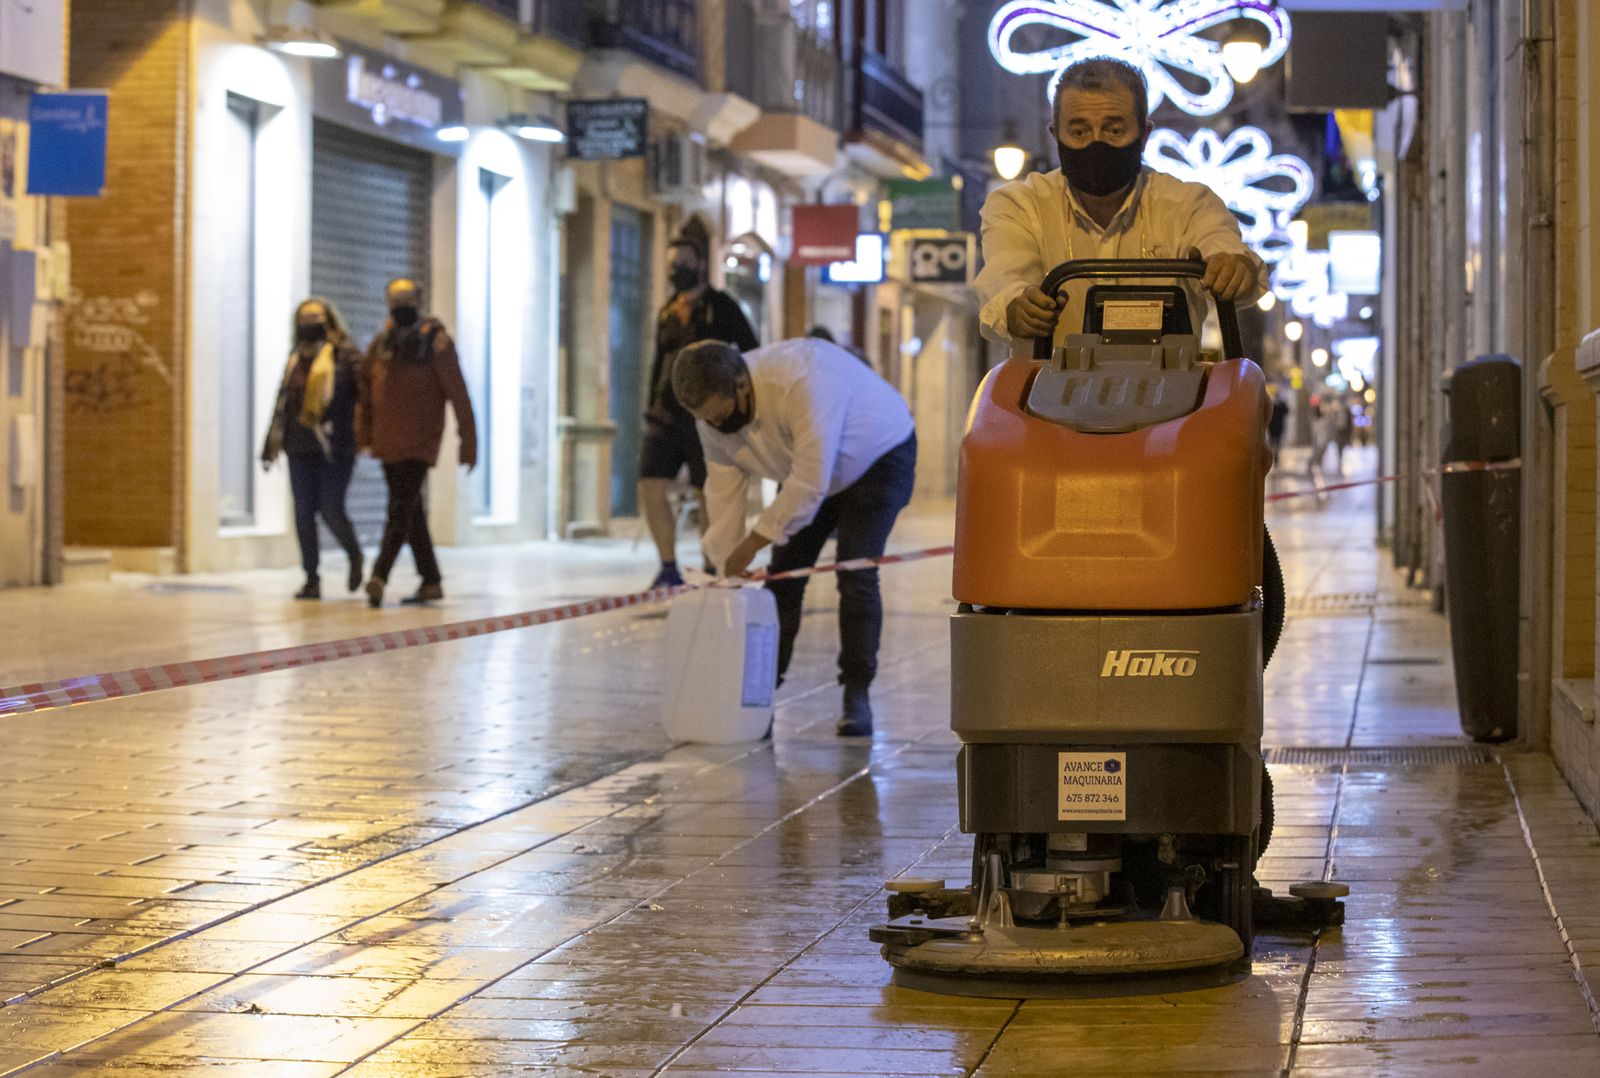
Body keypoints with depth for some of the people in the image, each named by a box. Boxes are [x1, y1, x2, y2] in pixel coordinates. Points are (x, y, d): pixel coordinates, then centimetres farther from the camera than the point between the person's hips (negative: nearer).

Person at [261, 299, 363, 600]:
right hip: (301, 449, 6)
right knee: (304, 513, 2)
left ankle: (354, 555, 20)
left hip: (335, 448, -6)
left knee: (331, 509, -9)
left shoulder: (345, 356, -4)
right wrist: (271, 445, 18)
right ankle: (311, 578, 9)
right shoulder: (296, 358, 15)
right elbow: (282, 404, 20)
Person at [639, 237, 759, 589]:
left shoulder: (721, 307, -2)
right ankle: (669, 569, 5)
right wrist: (651, 410, 16)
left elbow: (751, 354, -2)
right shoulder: (667, 313, 14)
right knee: (651, 489, -4)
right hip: (668, 416, 5)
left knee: (711, 496, -3)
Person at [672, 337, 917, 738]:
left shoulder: (802, 384, -43)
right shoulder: (714, 409, -19)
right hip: (805, 469, 6)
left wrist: (752, 543, -33)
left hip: (879, 456, -6)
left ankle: (857, 696, -11)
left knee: (855, 576, -17)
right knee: (784, 574, -2)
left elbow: (810, 483, -41)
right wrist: (728, 568, -15)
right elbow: (724, 491, -12)